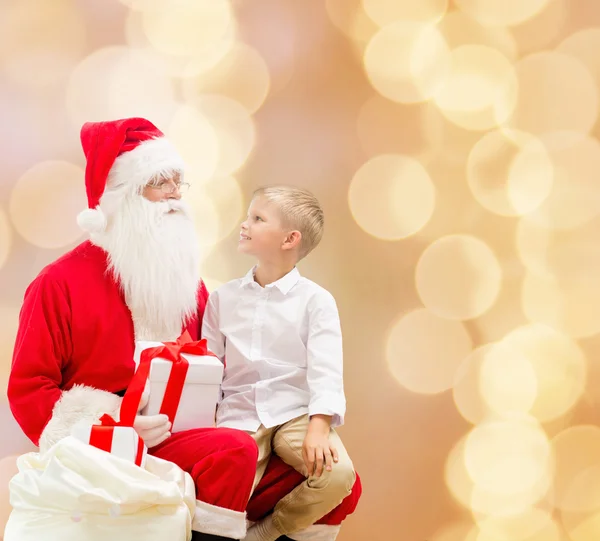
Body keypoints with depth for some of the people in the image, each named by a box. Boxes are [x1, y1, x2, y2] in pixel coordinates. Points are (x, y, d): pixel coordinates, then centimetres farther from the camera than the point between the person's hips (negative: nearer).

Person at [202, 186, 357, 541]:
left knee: (337, 474, -27)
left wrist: (319, 426, -24)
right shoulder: (224, 298, 10)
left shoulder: (315, 300, -1)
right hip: (239, 415, 1)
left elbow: (325, 372, -10)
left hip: (296, 414, -1)